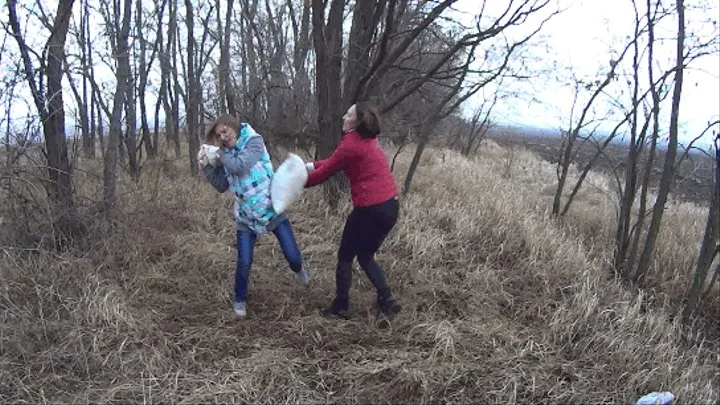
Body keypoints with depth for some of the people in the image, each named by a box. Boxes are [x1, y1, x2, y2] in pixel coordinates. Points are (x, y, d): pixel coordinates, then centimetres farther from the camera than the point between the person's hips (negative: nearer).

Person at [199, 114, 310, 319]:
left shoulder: (254, 141, -12)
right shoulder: (226, 155, 4)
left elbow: (239, 167, -25)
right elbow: (222, 186, 7)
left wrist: (221, 152, -10)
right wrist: (206, 166, -4)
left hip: (273, 209, -3)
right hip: (246, 217, 3)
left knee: (292, 256, 2)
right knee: (244, 263, -3)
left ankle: (299, 269, 39)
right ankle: (240, 300, 21)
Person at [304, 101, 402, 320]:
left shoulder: (351, 144, -14)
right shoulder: (368, 140, 14)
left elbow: (324, 173, -6)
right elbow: (335, 161, 21)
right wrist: (311, 165, 12)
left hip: (371, 210, -9)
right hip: (390, 206, 9)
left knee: (345, 256, 10)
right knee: (365, 256, 21)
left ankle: (340, 307, 20)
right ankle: (387, 301, 16)